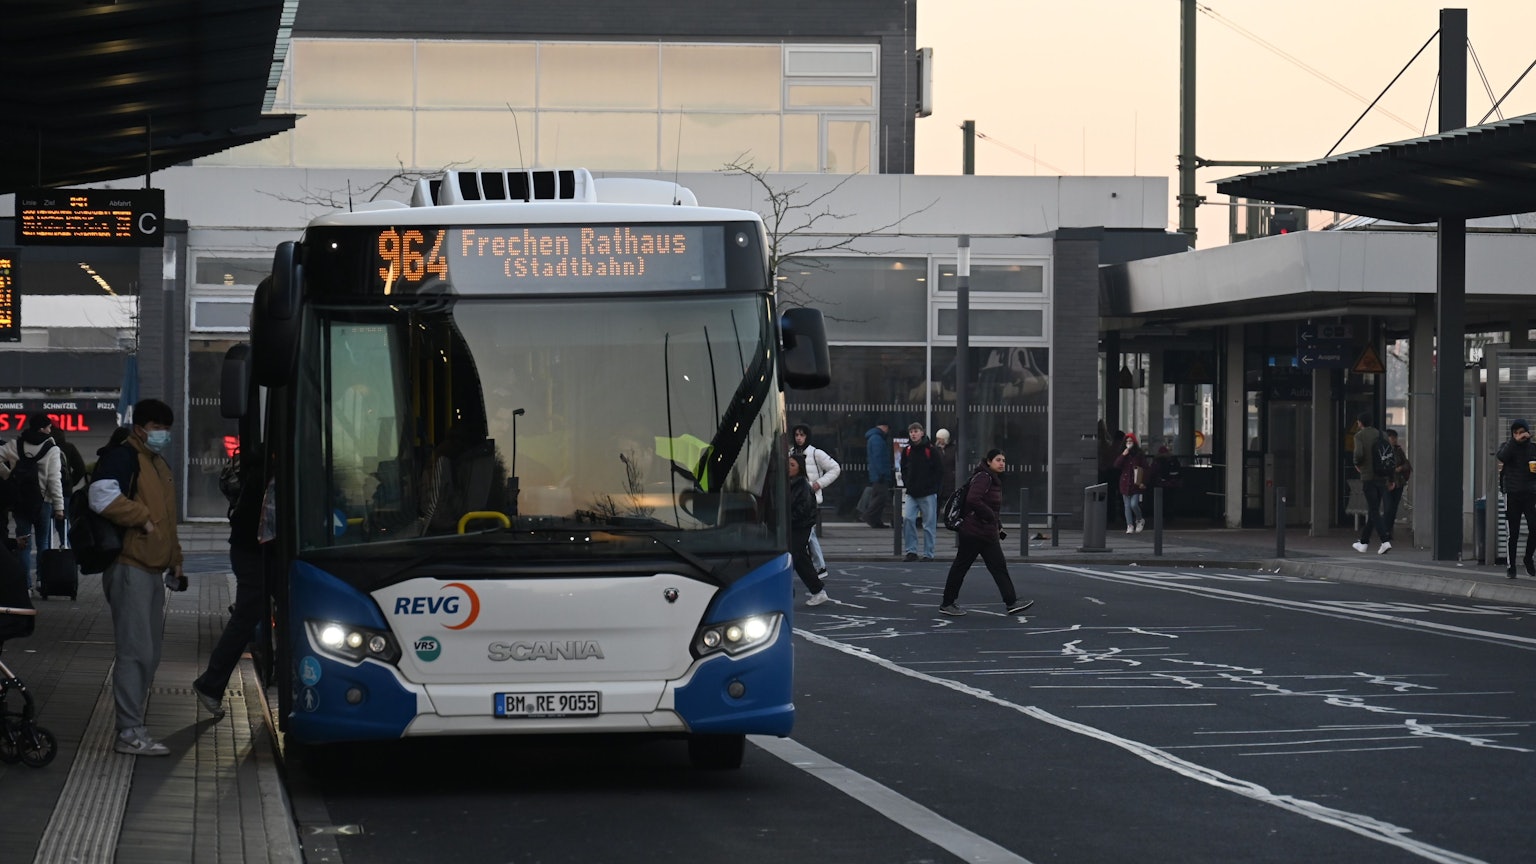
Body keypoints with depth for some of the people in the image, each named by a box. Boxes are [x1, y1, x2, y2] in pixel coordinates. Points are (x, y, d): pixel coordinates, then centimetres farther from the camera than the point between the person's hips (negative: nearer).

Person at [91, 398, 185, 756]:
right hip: (129, 568, -10)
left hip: (152, 571, 10)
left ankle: (133, 724, 18)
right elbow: (103, 497, -26)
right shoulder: (122, 458, -9)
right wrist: (143, 519, -17)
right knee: (136, 652, -12)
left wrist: (175, 561, 24)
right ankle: (130, 733, -12)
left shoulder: (160, 465, 22)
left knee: (149, 654, 12)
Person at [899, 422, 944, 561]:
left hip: (928, 494, -3)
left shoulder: (931, 450, -6)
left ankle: (928, 554, 8)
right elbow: (904, 469, 18)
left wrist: (932, 487, -7)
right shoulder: (907, 450, 7)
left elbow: (940, 471, -3)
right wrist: (907, 484, 5)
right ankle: (911, 551, -2)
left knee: (929, 525, 0)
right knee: (907, 519, -11)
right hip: (912, 494, 3)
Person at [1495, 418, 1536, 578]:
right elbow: (1500, 457, -17)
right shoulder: (1507, 446, 5)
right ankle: (1511, 566, 7)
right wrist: (1515, 441, -21)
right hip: (1512, 494, -1)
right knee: (1513, 533, -1)